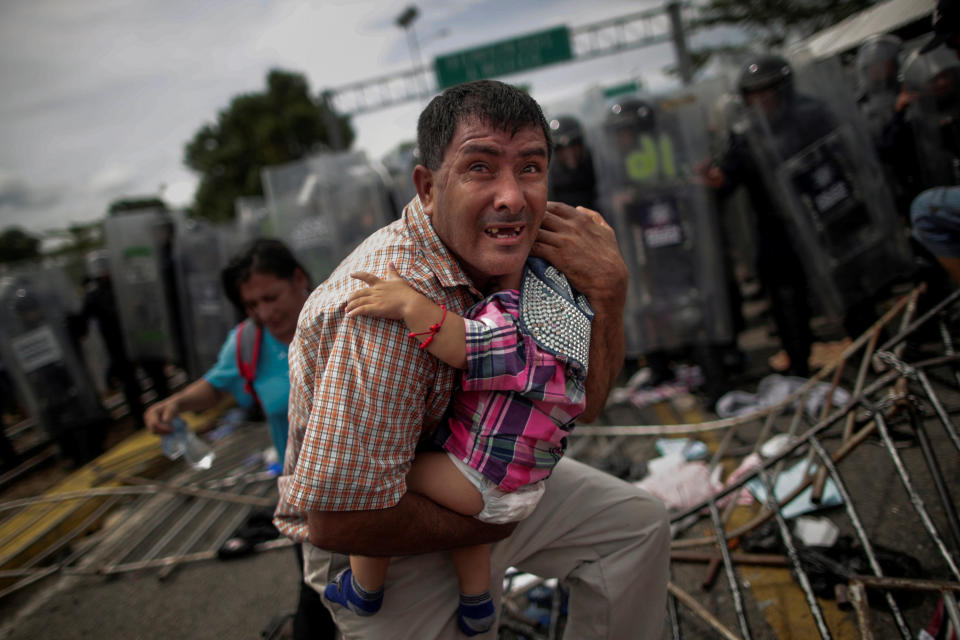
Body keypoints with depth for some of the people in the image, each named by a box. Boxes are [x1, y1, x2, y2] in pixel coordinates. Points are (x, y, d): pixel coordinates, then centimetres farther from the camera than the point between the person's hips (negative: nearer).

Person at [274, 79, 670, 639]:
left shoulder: (503, 257, -10)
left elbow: (579, 405, -5)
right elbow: (337, 519, -36)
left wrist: (608, 287, -22)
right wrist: (487, 522, -20)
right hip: (384, 543, -7)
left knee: (638, 523, 12)